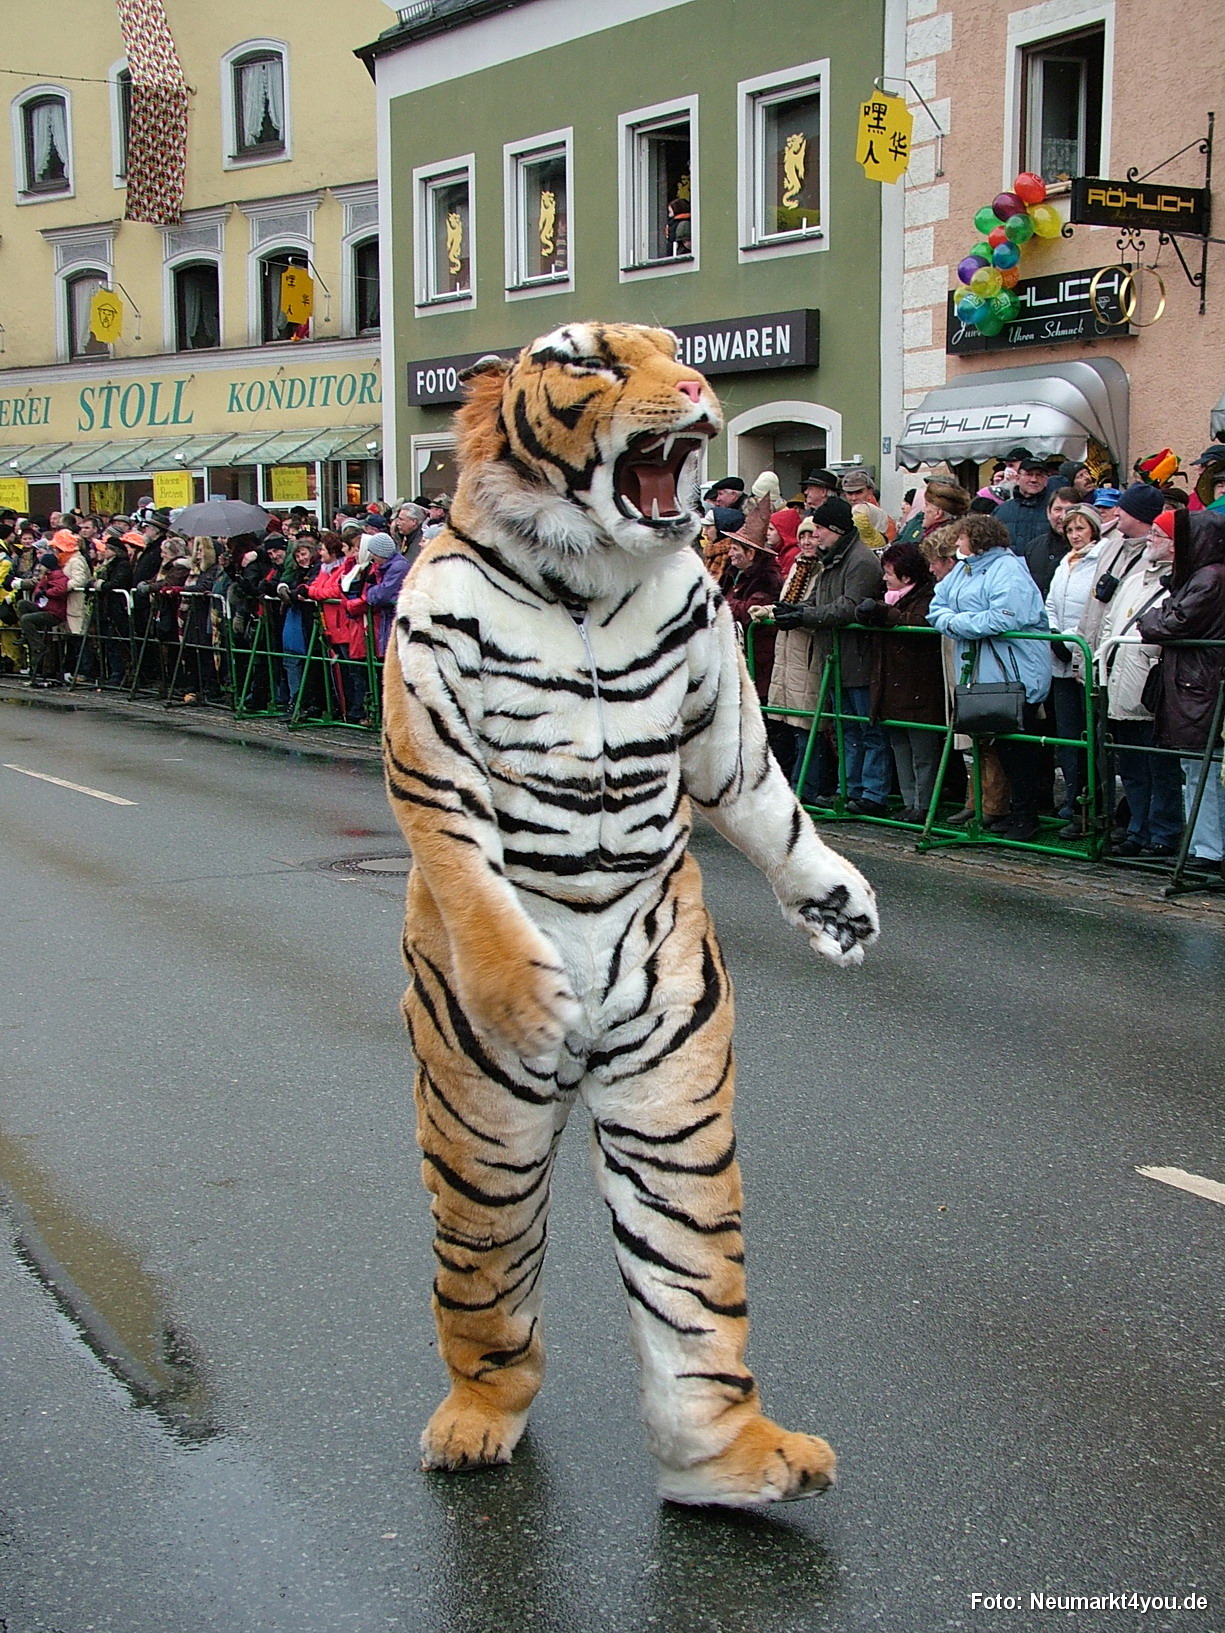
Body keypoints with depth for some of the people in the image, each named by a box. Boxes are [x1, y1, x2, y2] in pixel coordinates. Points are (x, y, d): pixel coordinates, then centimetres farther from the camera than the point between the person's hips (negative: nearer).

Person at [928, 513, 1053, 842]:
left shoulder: (1008, 570, -12)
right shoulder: (962, 570, 16)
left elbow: (1004, 618, -25)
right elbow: (937, 608, 13)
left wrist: (956, 623, -15)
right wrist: (952, 620, -10)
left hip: (1017, 676, -8)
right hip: (982, 675, 8)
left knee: (1017, 747, -3)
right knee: (1001, 744, 12)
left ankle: (1025, 818, 4)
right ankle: (1017, 811, 20)